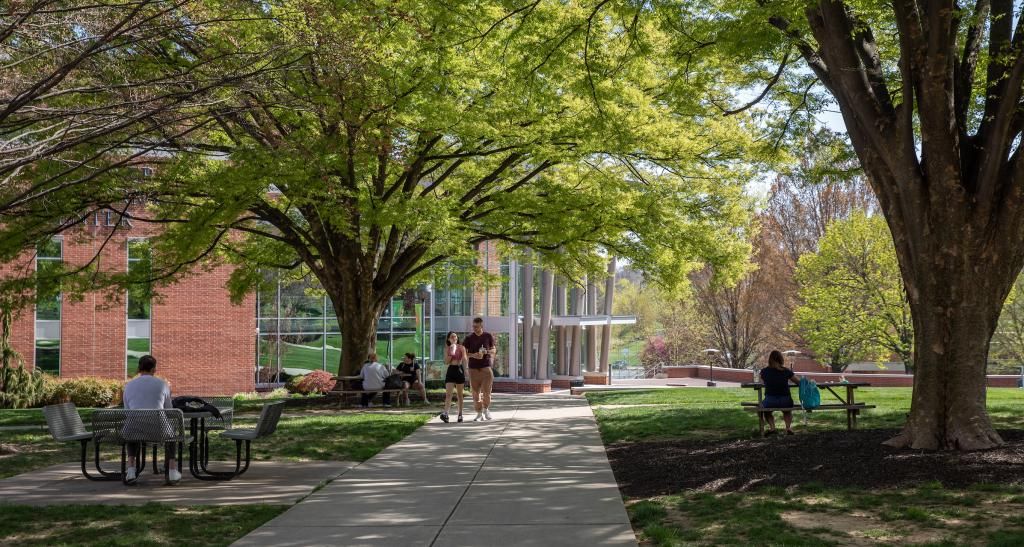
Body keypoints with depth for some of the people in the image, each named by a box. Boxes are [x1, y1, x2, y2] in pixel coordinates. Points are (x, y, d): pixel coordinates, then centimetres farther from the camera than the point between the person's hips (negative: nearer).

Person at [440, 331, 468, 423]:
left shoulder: (461, 348, 3)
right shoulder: (447, 349, 7)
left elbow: (465, 360, 1)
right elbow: (446, 362, 1)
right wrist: (451, 353, -12)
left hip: (459, 370, -1)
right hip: (451, 370, 1)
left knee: (460, 394, 7)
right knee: (448, 394, -11)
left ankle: (460, 414, 15)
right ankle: (445, 413, -22)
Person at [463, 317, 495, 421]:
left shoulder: (488, 336, 6)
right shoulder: (469, 338, 5)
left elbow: (493, 350, 13)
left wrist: (486, 352, -9)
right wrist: (473, 355, -15)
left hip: (486, 367, -1)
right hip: (473, 368, 1)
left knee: (486, 390, -6)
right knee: (476, 392, 0)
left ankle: (486, 409, 18)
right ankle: (479, 413, 9)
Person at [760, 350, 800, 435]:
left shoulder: (764, 371, 0)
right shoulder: (786, 371, 1)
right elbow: (799, 383, 12)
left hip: (770, 401, -1)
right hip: (785, 401, 1)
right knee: (787, 411, 36)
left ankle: (772, 427, 10)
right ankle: (788, 427, 11)